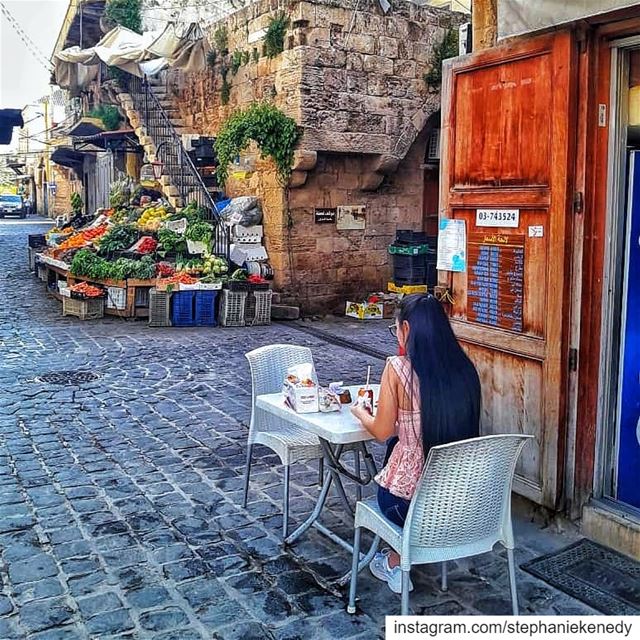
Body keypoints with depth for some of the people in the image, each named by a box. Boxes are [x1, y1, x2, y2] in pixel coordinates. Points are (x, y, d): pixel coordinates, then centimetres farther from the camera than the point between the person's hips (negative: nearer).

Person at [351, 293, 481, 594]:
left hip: (409, 500, -4)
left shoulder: (398, 368, -17)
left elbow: (382, 432, -8)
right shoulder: (464, 368, -2)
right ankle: (396, 561, 39)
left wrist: (360, 413, 13)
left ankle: (393, 564, 36)